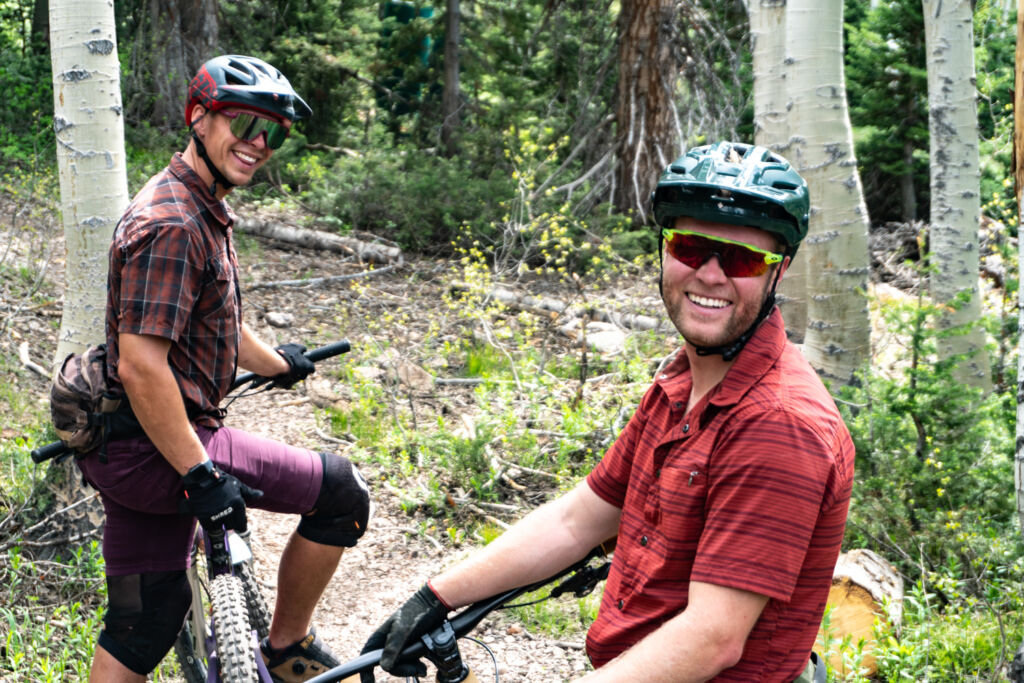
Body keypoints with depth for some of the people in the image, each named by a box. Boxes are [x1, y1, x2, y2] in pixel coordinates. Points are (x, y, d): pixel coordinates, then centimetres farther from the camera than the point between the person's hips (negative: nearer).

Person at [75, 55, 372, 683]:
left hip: (128, 455, 11)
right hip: (155, 449, -10)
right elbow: (141, 367, -26)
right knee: (343, 494, -4)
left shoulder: (205, 209, 15)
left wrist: (276, 364, 45)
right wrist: (201, 475, -26)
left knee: (146, 617, 15)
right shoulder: (172, 224, -20)